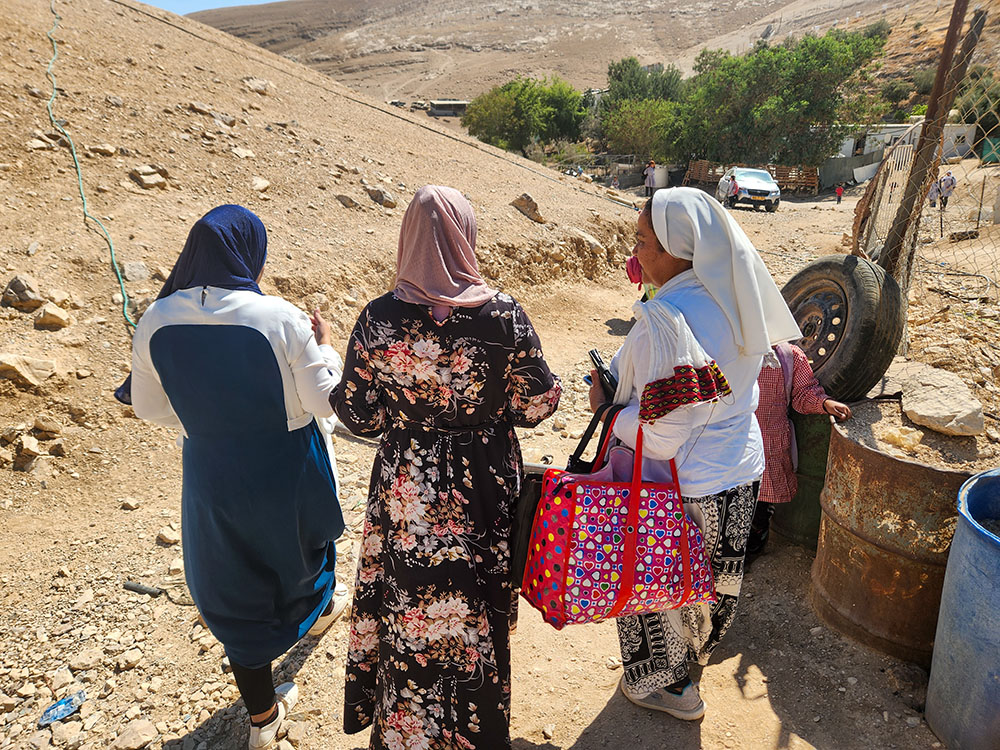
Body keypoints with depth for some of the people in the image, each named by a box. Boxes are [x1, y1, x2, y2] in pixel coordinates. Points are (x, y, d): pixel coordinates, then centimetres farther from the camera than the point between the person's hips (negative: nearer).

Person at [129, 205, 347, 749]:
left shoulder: (156, 321, -11)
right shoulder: (280, 319, -23)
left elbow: (149, 407, 1)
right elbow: (325, 400, -18)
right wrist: (324, 345, -2)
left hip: (212, 473, 3)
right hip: (286, 470, -2)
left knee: (235, 587, 18)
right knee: (303, 535, 31)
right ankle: (317, 607, 63)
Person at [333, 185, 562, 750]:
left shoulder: (379, 319, -14)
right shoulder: (503, 314, -15)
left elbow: (359, 417, -7)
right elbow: (536, 404, -9)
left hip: (406, 495, 0)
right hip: (483, 492, 0)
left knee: (408, 615, 21)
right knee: (478, 616, 21)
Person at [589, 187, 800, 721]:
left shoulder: (665, 321, -31)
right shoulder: (737, 301, -4)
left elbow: (660, 436, -29)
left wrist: (605, 407, -11)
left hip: (681, 486, -8)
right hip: (742, 474, 8)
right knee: (710, 577, 28)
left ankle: (661, 685, 39)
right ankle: (695, 653, 54)